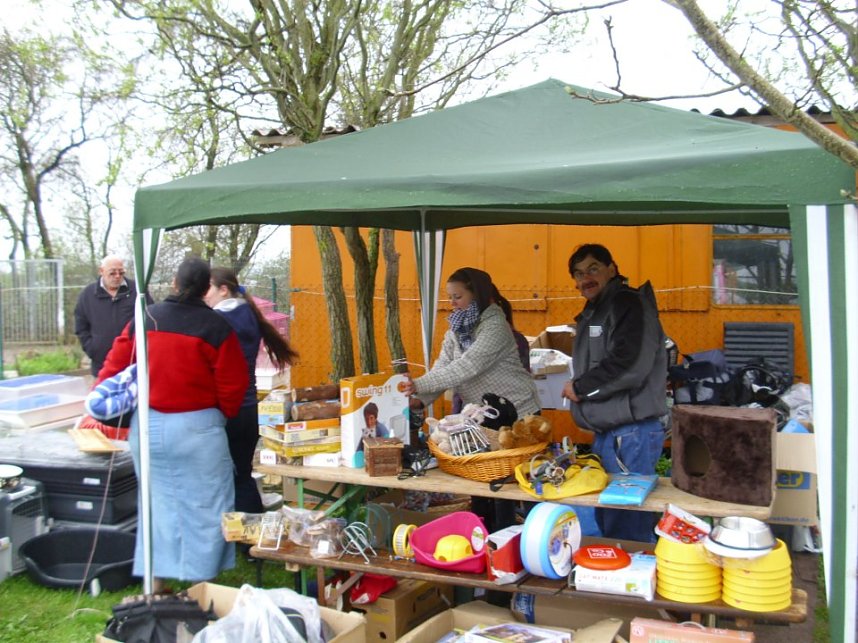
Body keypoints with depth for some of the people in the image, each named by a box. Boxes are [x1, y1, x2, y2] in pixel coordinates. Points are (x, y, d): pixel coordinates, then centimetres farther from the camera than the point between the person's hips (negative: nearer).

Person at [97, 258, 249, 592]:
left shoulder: (144, 319, 2)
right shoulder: (216, 327, -10)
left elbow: (115, 365, 6)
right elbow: (233, 383, -7)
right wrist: (224, 414, 11)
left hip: (147, 424, 5)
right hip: (195, 427, -5)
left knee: (158, 502, 16)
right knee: (204, 505, 7)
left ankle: (156, 582, 25)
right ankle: (200, 582, 13)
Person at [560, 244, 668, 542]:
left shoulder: (628, 303, -10)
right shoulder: (593, 312, 20)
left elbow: (630, 365, -23)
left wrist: (579, 387, -12)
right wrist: (578, 387, 6)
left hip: (632, 433, -10)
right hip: (607, 431, 10)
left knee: (626, 526, -5)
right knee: (606, 519, 17)